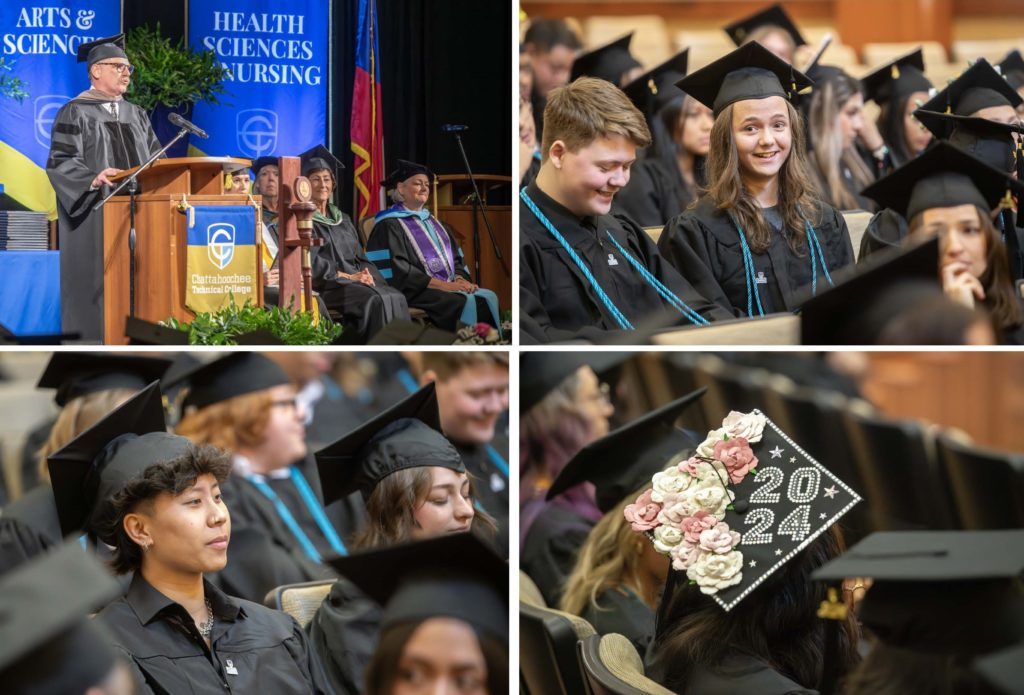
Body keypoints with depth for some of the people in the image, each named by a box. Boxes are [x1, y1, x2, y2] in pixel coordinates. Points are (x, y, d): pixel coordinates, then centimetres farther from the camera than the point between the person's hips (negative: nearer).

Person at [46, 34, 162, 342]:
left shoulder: (136, 115, 18)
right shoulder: (76, 114, -2)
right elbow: (59, 163, -10)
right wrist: (94, 178, -28)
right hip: (95, 221, -6)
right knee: (97, 280, -8)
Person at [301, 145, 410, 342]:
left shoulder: (342, 219, 24)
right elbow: (311, 263, -9)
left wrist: (368, 275, -5)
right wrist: (348, 276, -15)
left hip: (356, 280, 6)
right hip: (327, 286, -6)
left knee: (396, 298, -24)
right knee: (375, 300, -32)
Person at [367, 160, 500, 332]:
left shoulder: (432, 221, 25)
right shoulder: (389, 226, -1)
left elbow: (455, 258, 21)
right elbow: (397, 270, -13)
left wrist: (459, 278, -4)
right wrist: (442, 285, -17)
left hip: (450, 286, 7)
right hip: (418, 292, -7)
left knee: (488, 297, -19)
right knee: (467, 303, -30)